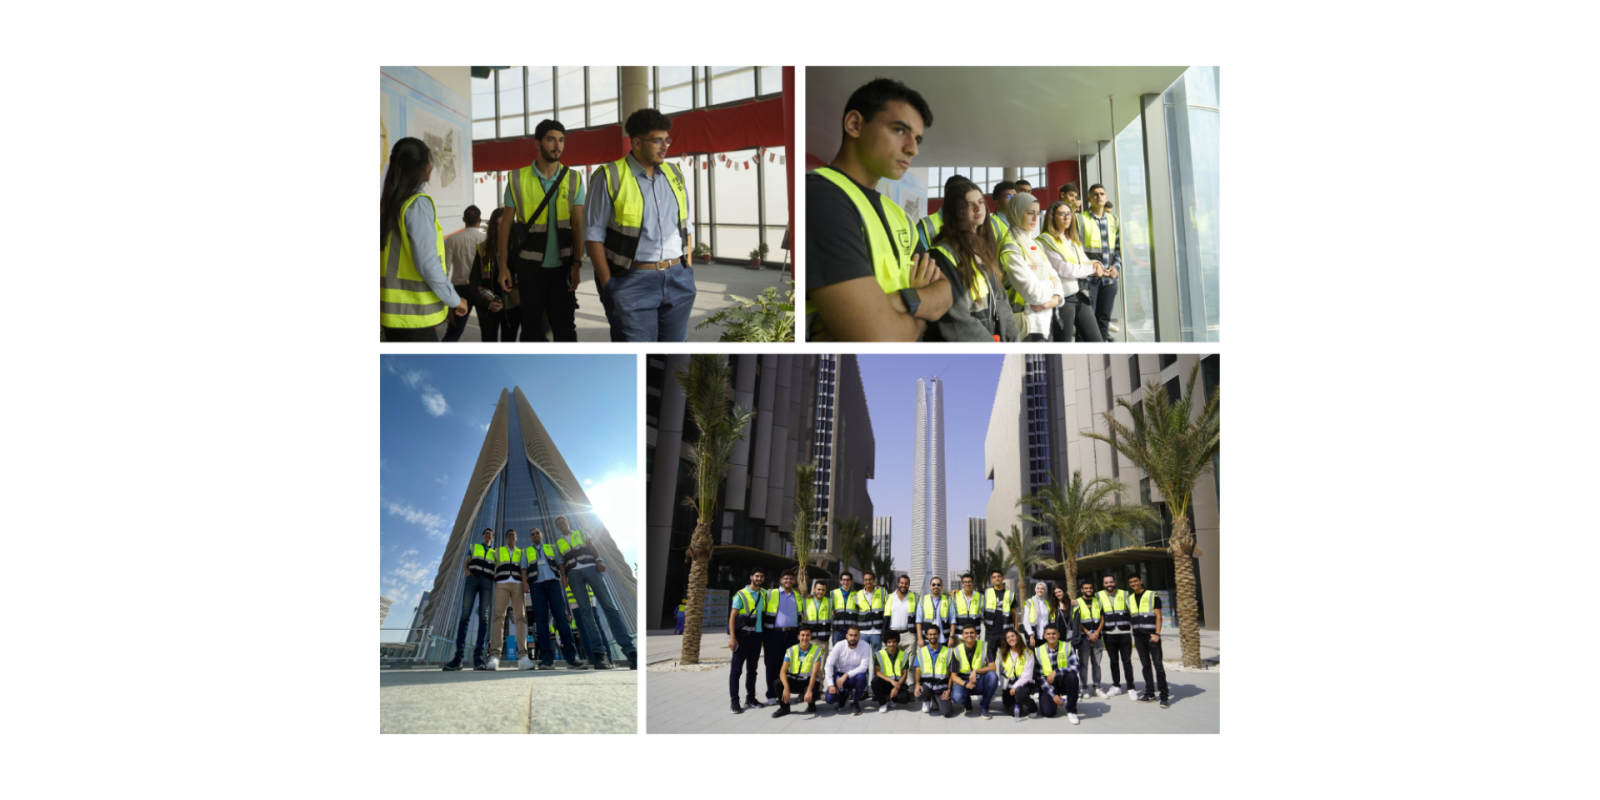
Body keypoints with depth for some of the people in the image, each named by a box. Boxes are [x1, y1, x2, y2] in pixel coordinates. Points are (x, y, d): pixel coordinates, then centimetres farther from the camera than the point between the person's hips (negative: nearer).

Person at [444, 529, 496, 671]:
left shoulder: (495, 553, 27)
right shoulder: (474, 547, 27)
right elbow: (465, 563, 16)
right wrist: (466, 571, -8)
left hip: (487, 582, 1)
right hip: (472, 579, -1)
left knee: (483, 616, -14)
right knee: (465, 615, -14)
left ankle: (478, 656, -24)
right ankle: (458, 656, -23)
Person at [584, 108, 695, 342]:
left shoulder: (674, 175, 12)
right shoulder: (610, 178, -5)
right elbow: (594, 235, -5)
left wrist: (688, 272, 10)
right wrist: (608, 286, -10)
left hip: (678, 278, 5)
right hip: (632, 283, -5)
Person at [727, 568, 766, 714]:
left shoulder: (764, 594, 9)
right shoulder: (741, 595, -6)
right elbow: (732, 617, -9)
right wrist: (732, 637, -16)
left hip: (757, 636, 5)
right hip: (742, 636, -5)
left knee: (752, 669, 12)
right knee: (736, 669, -3)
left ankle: (750, 697, 21)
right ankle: (734, 701, 0)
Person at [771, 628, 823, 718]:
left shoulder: (817, 650, -10)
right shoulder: (791, 650, -5)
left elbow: (814, 673, -19)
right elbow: (783, 672, -15)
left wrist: (809, 690, -33)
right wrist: (786, 688, -34)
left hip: (809, 681, -2)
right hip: (794, 681, 2)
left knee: (810, 696, -35)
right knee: (778, 683, -27)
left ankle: (811, 705, 7)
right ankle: (784, 707, 1)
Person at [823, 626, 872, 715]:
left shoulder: (865, 646, -17)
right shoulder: (839, 646, -15)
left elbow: (864, 667, -23)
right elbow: (829, 665, -14)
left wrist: (846, 675, -33)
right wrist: (831, 684, -24)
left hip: (855, 676, -1)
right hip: (840, 676, 1)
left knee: (861, 676, -37)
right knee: (829, 698, -23)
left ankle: (855, 703, -9)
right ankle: (843, 695, 16)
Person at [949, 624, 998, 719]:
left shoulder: (984, 646, -5)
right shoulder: (957, 651, -6)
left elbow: (992, 667, -13)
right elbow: (954, 676, -4)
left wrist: (976, 671, -29)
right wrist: (965, 684, -24)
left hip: (980, 682, 1)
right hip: (963, 681, -1)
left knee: (993, 676, -32)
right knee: (957, 697, -34)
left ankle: (984, 706, -9)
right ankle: (967, 702, 8)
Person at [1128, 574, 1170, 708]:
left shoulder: (1152, 596, 0)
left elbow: (1158, 616, -5)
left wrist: (1157, 634, -15)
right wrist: (1133, 637, 15)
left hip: (1151, 635, -5)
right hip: (1138, 637, 5)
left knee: (1158, 665, -7)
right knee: (1145, 665, 9)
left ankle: (1164, 696, -6)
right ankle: (1150, 693, 15)